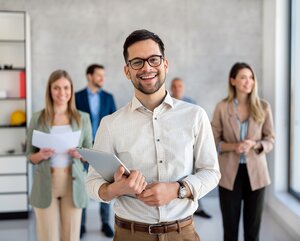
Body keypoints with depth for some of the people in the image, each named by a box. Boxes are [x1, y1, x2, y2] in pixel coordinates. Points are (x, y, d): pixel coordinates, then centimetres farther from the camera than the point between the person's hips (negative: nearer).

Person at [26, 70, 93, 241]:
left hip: (73, 183, 1)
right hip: (46, 184, 0)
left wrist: (80, 154, -13)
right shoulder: (38, 118, 2)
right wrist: (41, 155, -14)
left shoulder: (83, 118, 4)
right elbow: (30, 155, 7)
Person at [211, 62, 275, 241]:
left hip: (255, 172, 1)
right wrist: (233, 146, -18)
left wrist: (254, 144, -17)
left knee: (253, 227, 8)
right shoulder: (222, 107, -3)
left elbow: (270, 140, 3)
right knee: (230, 226, 7)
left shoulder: (263, 106, -1)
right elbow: (214, 141, 0)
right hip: (230, 173, -1)